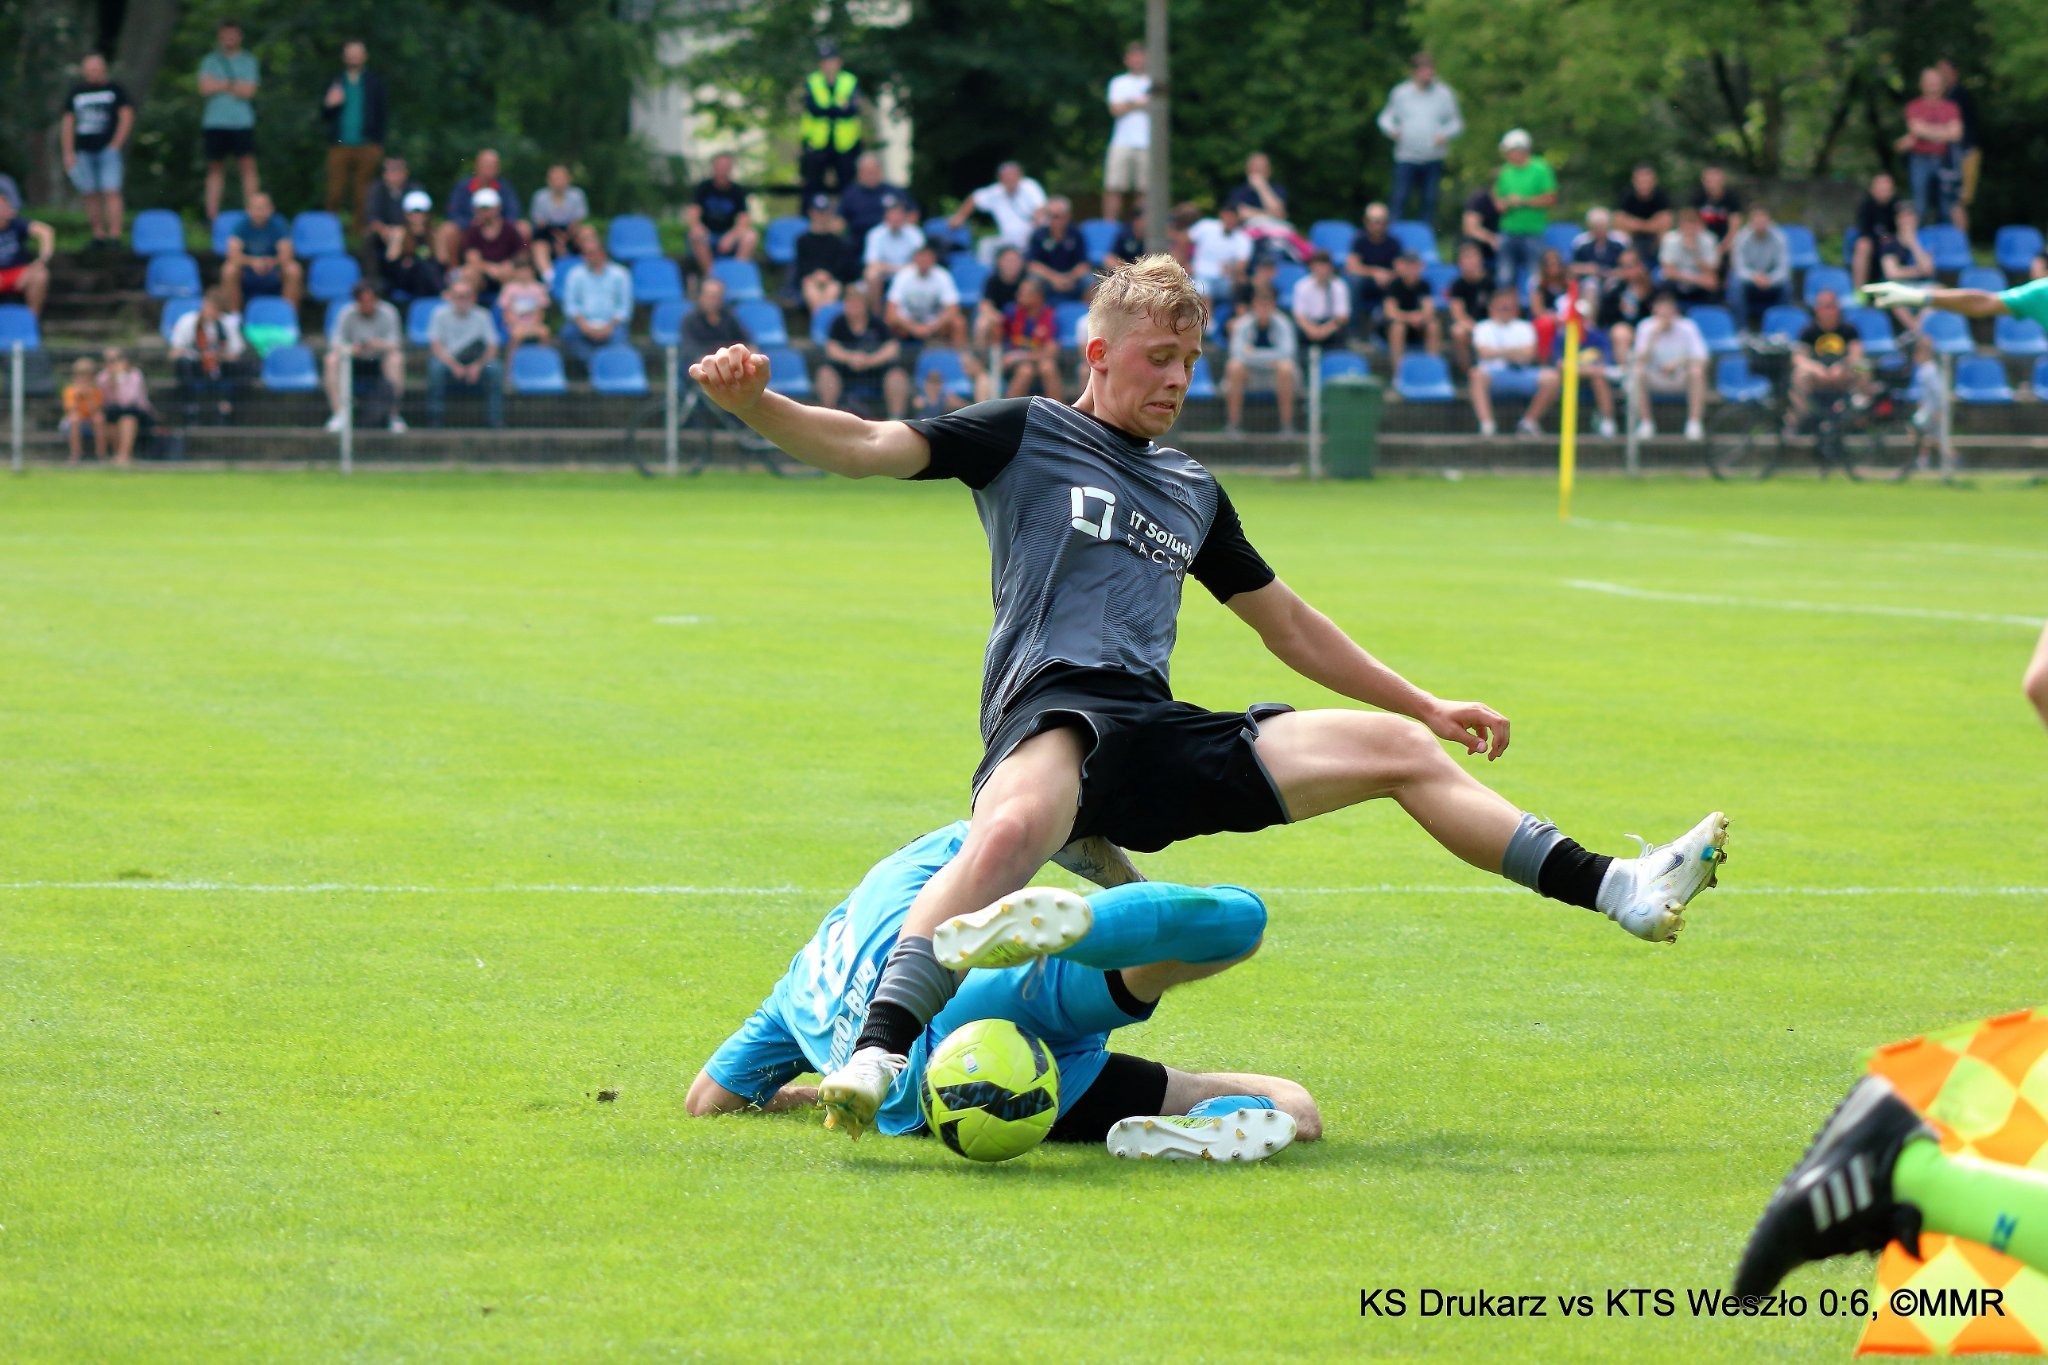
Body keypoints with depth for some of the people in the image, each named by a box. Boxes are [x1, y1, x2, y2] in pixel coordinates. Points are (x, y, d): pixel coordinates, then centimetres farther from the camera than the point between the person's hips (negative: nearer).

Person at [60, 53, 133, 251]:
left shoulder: (114, 88, 3)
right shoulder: (76, 92, 12)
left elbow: (127, 116, 1)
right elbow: (68, 123, 13)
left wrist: (116, 144, -6)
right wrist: (68, 153, 6)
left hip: (108, 148, -3)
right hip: (84, 151, 3)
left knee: (111, 191, -12)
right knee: (91, 194, 3)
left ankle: (114, 234, -17)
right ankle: (98, 235, 9)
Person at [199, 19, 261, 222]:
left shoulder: (249, 61, 8)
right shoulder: (210, 61, 11)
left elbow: (248, 91, -4)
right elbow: (205, 87, -4)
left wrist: (221, 85, -3)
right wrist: (235, 86, -4)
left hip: (242, 122, -1)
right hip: (215, 122, 1)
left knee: (248, 166, -10)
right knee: (215, 169, 5)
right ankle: (212, 213, 6)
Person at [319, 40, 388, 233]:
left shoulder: (375, 83, 10)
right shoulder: (335, 83, 15)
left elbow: (384, 115, 8)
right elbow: (324, 115, 14)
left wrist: (378, 143, -1)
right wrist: (329, 104, -9)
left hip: (367, 146, -1)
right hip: (340, 146, 1)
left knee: (362, 195, -2)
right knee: (335, 193, -6)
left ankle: (360, 230, 3)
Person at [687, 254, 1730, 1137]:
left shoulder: (1192, 490, 28)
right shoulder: (1027, 436, 11)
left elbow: (1283, 620, 36)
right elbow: (870, 448, 0)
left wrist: (1428, 706, 36)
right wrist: (754, 406, -18)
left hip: (1165, 740, 7)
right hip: (1054, 714, -7)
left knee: (1400, 750, 6)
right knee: (1016, 825, -43)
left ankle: (1621, 892, 12)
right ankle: (878, 1055, -52)